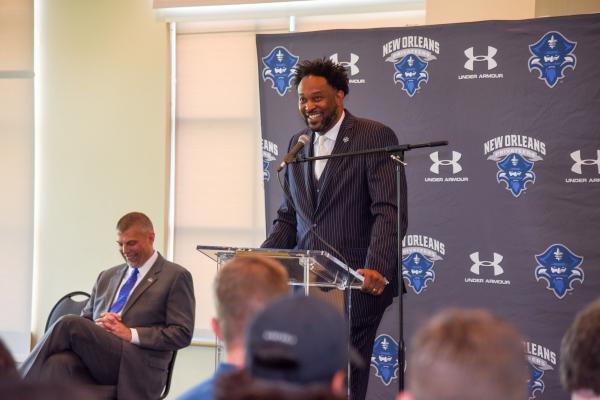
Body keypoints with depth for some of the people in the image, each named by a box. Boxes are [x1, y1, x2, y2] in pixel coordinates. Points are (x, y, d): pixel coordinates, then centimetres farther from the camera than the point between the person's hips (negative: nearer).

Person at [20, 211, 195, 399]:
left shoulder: (176, 277, 8)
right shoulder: (107, 277, 27)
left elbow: (182, 334, 0)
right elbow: (86, 319, 26)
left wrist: (130, 334, -9)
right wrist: (96, 325, 1)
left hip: (135, 369, -5)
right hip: (94, 360, 5)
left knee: (69, 324, -25)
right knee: (57, 363, -32)